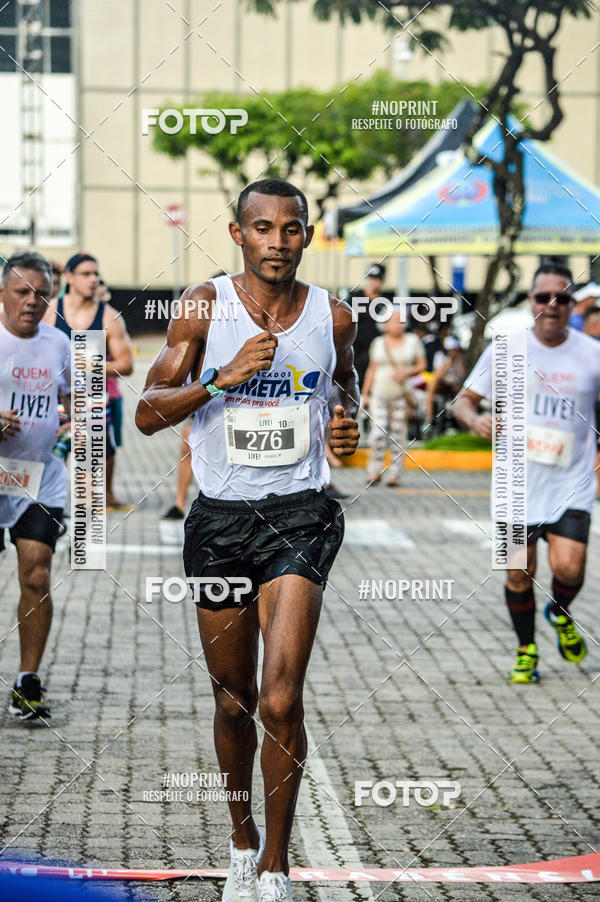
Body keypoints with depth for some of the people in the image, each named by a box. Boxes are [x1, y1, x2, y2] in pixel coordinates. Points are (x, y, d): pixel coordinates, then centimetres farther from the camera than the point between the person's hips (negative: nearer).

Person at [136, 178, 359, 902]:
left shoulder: (333, 317, 2)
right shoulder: (204, 307, -3)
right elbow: (148, 413, -6)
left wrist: (346, 421, 2)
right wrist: (223, 378, -20)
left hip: (299, 514, -1)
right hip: (220, 516, 1)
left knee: (280, 701, -16)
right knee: (233, 703, 13)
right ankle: (242, 841, 35)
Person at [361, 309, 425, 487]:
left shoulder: (412, 341, 5)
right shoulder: (378, 343, 9)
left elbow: (422, 365, 7)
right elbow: (372, 369, 13)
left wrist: (407, 372, -12)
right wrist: (365, 394, 10)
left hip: (402, 394, -1)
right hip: (379, 394, 1)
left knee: (398, 433, -3)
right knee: (378, 432, -10)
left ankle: (395, 474, 2)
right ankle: (375, 471, 2)